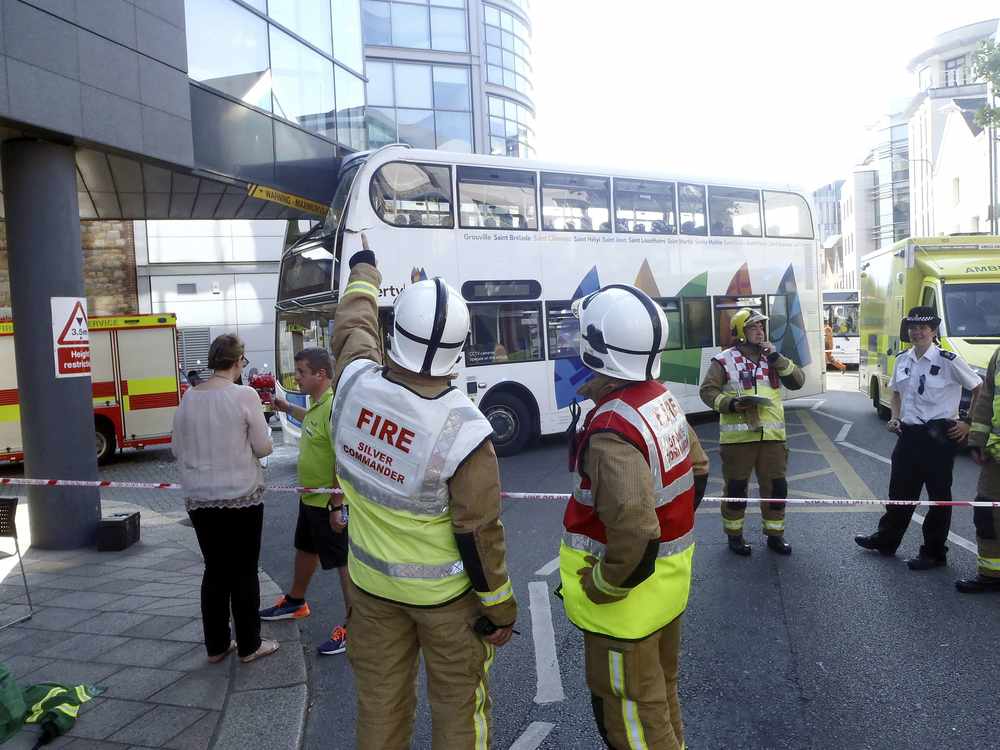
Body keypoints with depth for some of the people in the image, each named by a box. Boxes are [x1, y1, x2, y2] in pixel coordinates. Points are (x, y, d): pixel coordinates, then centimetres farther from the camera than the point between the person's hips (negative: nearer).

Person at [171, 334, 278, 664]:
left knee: (215, 571, 15)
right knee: (244, 572, 8)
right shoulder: (244, 395, -14)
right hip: (241, 497, -4)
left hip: (199, 499, 5)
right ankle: (249, 646, 19)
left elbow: (177, 448, 9)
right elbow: (263, 448, -9)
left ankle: (216, 646, 25)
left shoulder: (189, 398, 0)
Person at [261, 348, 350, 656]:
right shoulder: (316, 403, 5)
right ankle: (296, 602, 48)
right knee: (305, 550, 26)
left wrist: (337, 505, -26)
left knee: (343, 562, 1)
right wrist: (287, 408, 23)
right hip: (310, 498, 10)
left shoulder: (333, 407, -26)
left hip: (330, 503, -10)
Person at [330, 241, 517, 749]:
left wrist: (363, 273, 27)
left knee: (380, 700, 22)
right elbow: (478, 535, -20)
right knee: (458, 705, 17)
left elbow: (351, 326, 7)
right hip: (444, 592, -4)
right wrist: (500, 609, -4)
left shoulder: (355, 384, -17)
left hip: (371, 580, 5)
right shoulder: (463, 430, -28)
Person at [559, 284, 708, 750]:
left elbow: (633, 538, -36)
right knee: (660, 693, 28)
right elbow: (697, 471, 12)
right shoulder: (663, 399, -3)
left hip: (631, 594, -8)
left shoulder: (611, 430, -31)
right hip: (670, 578, 8)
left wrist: (601, 586, -19)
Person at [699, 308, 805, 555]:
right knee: (736, 487, 5)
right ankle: (734, 535, 21)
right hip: (738, 436, -4)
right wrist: (730, 404, -18)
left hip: (772, 435, 4)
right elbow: (707, 390, -3)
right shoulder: (724, 360, -2)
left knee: (776, 486, 9)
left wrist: (777, 358, -7)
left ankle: (775, 535, 24)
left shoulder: (772, 357, 12)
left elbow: (797, 382, 4)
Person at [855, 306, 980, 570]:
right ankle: (886, 539, 30)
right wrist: (895, 418, 6)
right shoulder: (902, 360, 6)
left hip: (939, 436, -5)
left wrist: (968, 424, -8)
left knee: (939, 495, 7)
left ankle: (934, 552, 19)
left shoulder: (949, 361, -12)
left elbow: (980, 391, -6)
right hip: (908, 434, 5)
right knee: (900, 490, 16)